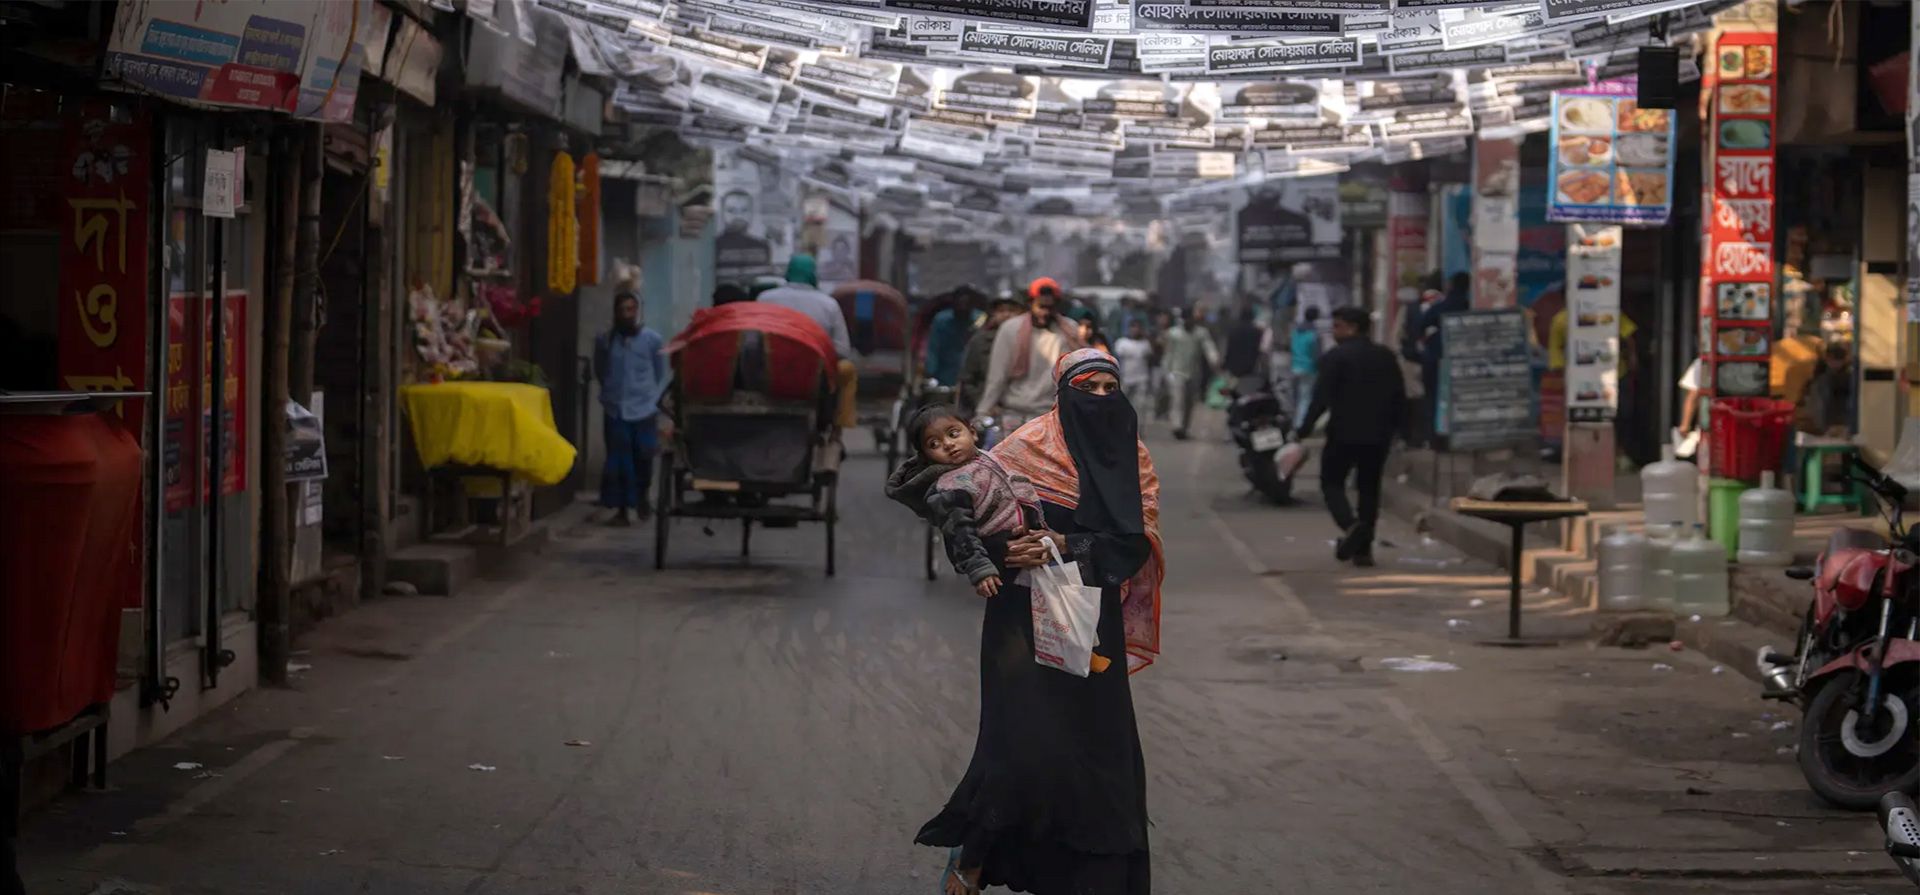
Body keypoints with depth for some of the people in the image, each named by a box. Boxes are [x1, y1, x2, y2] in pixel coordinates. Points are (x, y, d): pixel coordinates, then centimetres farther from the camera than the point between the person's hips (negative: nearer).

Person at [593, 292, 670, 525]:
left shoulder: (653, 340, 1)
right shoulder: (604, 340, 4)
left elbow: (662, 376, 7)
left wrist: (653, 401, 0)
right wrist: (610, 394, 10)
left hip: (644, 411, -1)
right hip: (615, 412, 1)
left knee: (643, 460, 0)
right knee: (617, 463, -2)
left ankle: (641, 498, 25)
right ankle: (621, 509, 7)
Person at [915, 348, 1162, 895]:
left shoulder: (1132, 458, 8)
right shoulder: (1029, 446, -3)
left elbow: (1137, 542, -2)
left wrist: (1067, 545, -16)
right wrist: (1007, 552, -24)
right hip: (1028, 614, -4)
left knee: (1100, 744, 2)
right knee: (1026, 738, -13)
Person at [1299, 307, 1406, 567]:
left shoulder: (1334, 357, -9)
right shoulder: (1386, 356, 9)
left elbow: (1322, 397, -14)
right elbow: (1399, 397, 9)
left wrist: (1304, 429, -10)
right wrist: (1392, 427, 17)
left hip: (1344, 433, -5)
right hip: (1378, 434, 5)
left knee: (1332, 481, 7)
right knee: (1369, 487, 12)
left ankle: (1349, 524, -20)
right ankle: (1364, 548, 10)